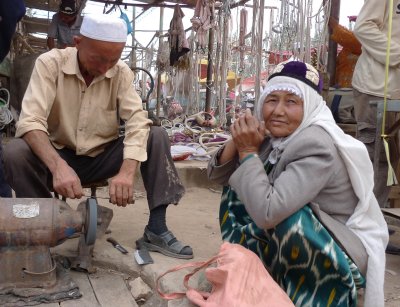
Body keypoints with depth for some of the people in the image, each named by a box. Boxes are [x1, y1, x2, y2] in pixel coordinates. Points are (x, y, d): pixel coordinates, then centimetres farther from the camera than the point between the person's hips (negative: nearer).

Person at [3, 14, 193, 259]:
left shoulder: (122, 72, -7)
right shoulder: (50, 63, -15)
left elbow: (137, 121, -19)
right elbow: (30, 121, -26)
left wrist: (127, 172, -38)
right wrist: (58, 166, -45)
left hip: (103, 157, 2)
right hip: (60, 156, -2)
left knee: (157, 136, -18)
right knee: (15, 153, -31)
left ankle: (156, 229, -18)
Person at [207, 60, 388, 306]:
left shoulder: (318, 146, -27)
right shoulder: (275, 136, -3)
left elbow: (267, 212, -37)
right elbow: (218, 175, 0)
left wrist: (248, 151, -26)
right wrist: (237, 142, -18)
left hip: (345, 252, -7)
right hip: (294, 240, 8)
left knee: (282, 214, -33)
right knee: (239, 182, 3)